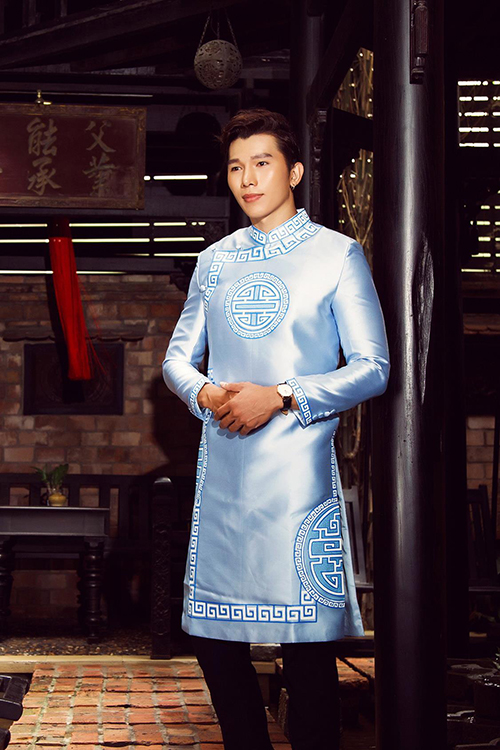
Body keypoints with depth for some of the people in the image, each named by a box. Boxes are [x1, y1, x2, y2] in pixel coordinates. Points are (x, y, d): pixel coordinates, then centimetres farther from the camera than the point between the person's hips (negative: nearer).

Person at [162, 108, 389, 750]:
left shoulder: (337, 253, 2)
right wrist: (205, 393, -5)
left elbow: (372, 368, -3)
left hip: (297, 465, -4)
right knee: (212, 634, 8)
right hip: (221, 464, 5)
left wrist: (280, 397, -14)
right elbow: (177, 357, 18)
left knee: (306, 637, -2)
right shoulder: (215, 260, 16)